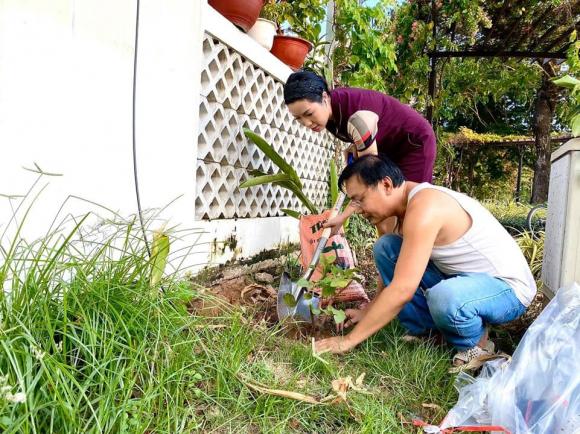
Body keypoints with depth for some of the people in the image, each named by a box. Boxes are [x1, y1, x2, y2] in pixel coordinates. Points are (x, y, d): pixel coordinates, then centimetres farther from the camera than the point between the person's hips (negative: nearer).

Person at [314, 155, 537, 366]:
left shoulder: (424, 206, -28)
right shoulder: (409, 206, 2)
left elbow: (402, 291, -32)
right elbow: (399, 275, 14)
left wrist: (350, 339, -25)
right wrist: (367, 312, 11)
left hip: (508, 287, -9)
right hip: (463, 278, 9)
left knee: (444, 297, -41)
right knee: (385, 247, 0)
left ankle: (476, 345, -6)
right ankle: (427, 329, 5)